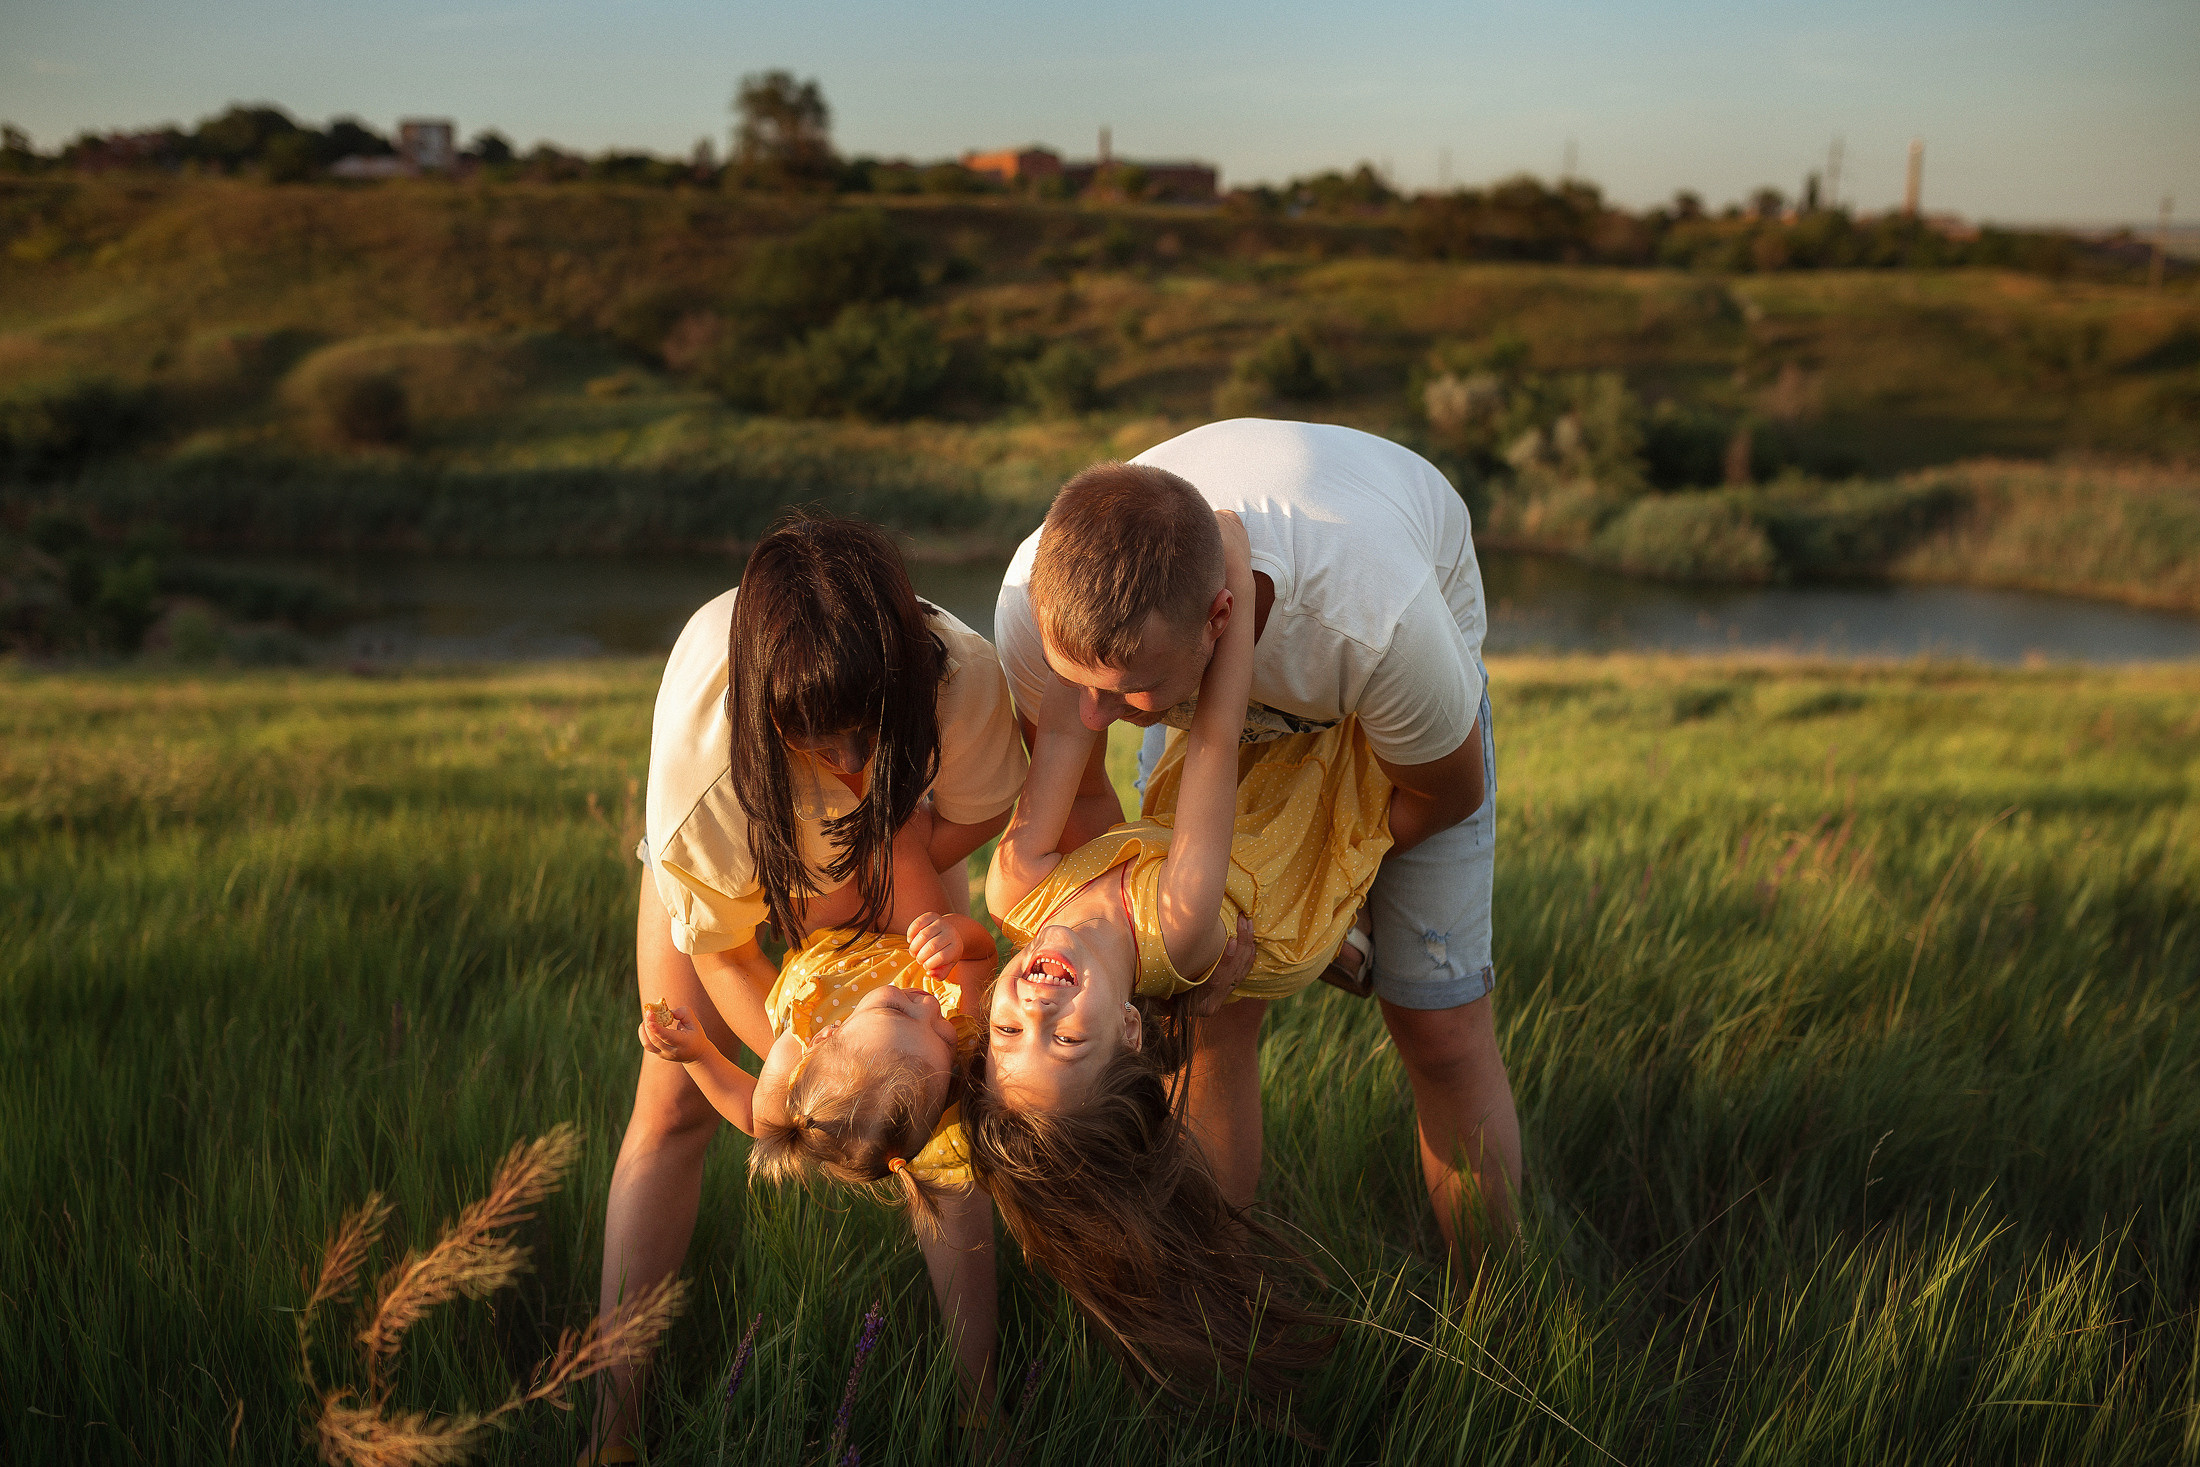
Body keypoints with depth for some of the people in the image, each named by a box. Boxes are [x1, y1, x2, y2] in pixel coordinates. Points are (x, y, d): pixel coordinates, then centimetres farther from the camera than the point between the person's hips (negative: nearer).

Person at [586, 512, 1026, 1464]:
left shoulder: (963, 680, -42)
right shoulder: (700, 737, -43)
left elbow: (980, 812, -16)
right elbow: (718, 948, -25)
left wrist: (859, 882, -27)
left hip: (900, 833, 1)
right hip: (734, 838, -1)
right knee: (673, 1105, -5)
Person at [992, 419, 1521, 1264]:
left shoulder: (1377, 626, -47)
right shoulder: (1041, 603, -38)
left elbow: (1446, 794, -22)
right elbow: (1076, 794, -15)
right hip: (1214, 688, 2)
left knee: (1438, 1022, -3)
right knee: (1204, 1010, -5)